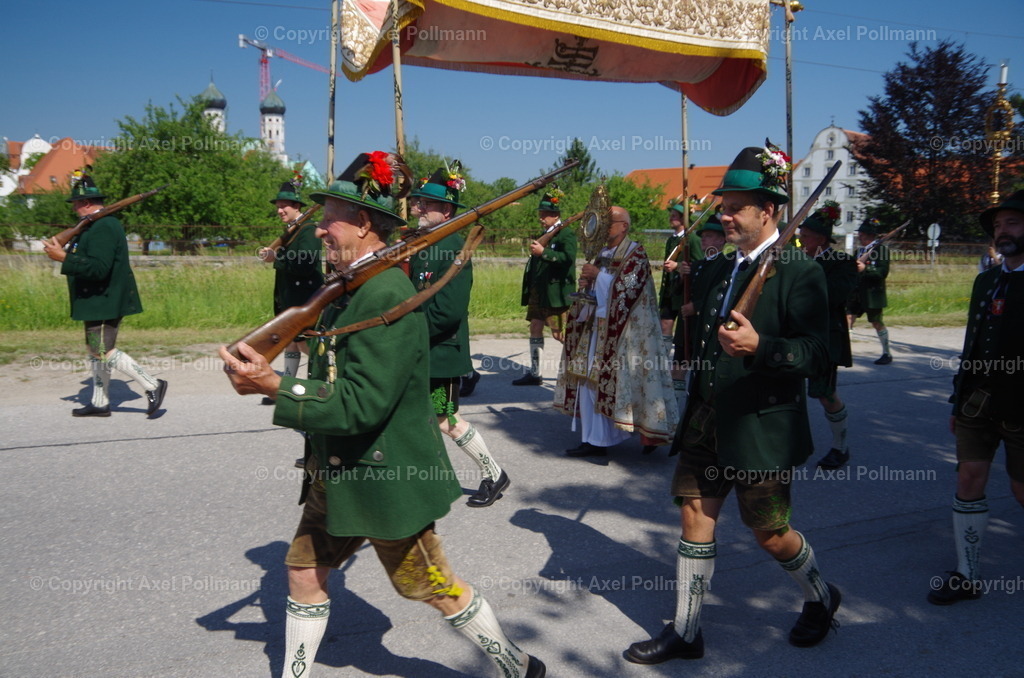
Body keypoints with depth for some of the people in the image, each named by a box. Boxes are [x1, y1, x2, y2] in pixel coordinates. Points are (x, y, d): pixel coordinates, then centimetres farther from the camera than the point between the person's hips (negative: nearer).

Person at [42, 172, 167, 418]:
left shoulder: (103, 227, -20)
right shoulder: (95, 225, 15)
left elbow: (99, 268, -29)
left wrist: (63, 257, -27)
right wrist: (69, 251, 11)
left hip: (105, 300, -11)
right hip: (99, 300, 11)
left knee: (104, 351, -9)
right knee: (95, 349, 16)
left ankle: (152, 386, -5)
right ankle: (99, 403, 25)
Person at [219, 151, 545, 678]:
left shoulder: (386, 295, -25)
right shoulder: (351, 288, 6)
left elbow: (361, 404, -29)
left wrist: (275, 387, -31)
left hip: (385, 478, -9)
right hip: (339, 475, 9)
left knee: (434, 587, 7)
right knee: (304, 571, 17)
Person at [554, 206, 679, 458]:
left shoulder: (635, 254, -5)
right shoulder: (603, 254, 17)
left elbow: (627, 288, -17)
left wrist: (598, 275, -12)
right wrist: (586, 282, -1)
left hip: (620, 331, -8)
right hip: (595, 328, 8)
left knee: (614, 382, -8)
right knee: (589, 382, 6)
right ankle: (594, 440, 14)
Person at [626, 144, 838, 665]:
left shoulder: (799, 273, -12)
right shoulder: (715, 271, 10)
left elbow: (816, 354, -20)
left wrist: (759, 346, -35)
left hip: (762, 426, -6)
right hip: (706, 419, 7)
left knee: (769, 533, 8)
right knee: (695, 520, 8)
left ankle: (821, 597, 39)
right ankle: (685, 632, 22)